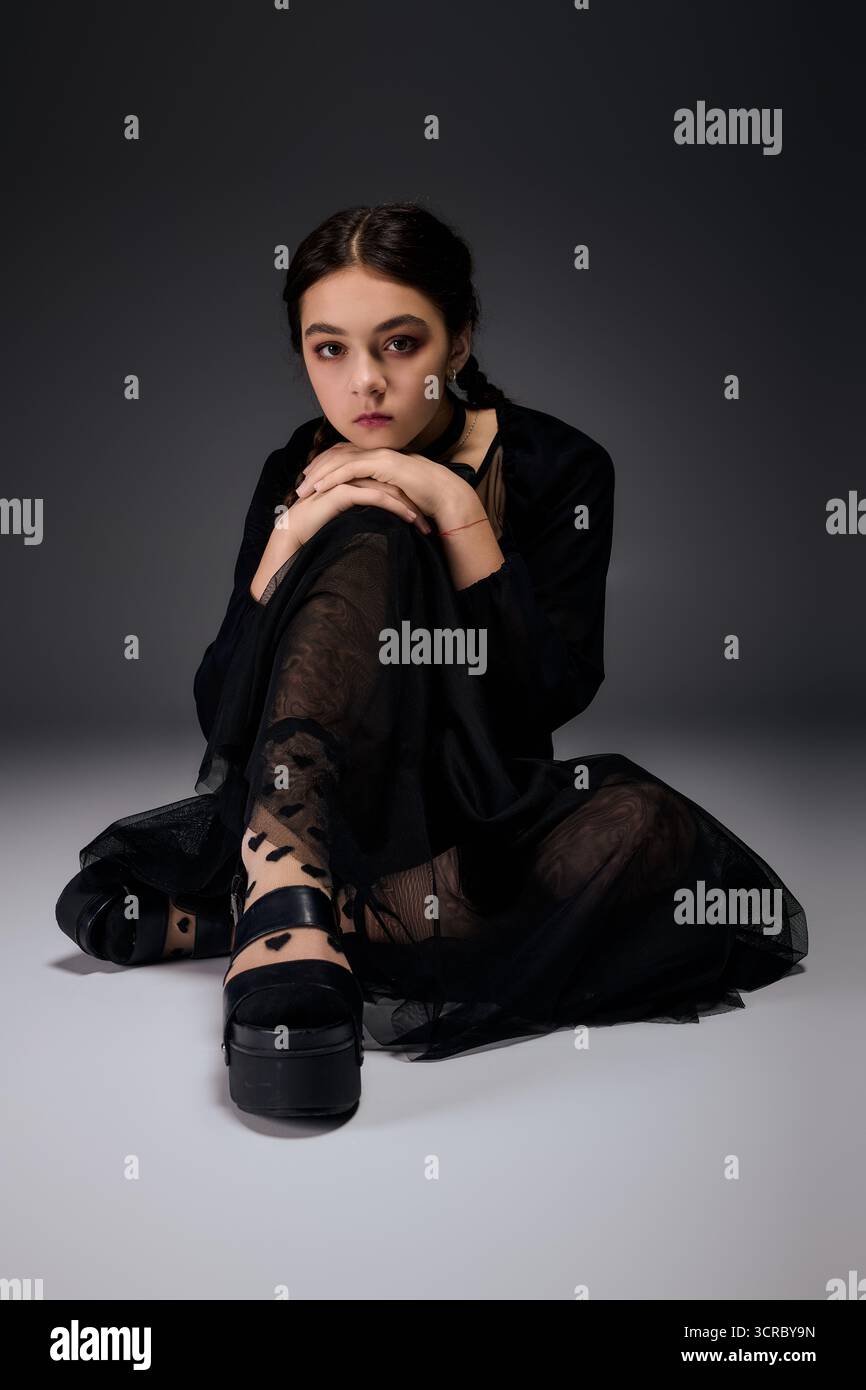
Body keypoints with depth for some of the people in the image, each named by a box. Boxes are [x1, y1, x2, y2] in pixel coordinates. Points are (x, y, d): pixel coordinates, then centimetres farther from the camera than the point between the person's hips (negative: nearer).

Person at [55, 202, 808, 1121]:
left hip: (484, 816, 0)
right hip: (324, 797, 0)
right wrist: (287, 542, -20)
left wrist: (459, 511, -21)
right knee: (367, 543, -25)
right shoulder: (298, 479, 1)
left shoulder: (556, 469, -3)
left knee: (649, 832, -34)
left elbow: (552, 697, -13)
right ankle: (288, 897, -42)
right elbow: (222, 720, -6)